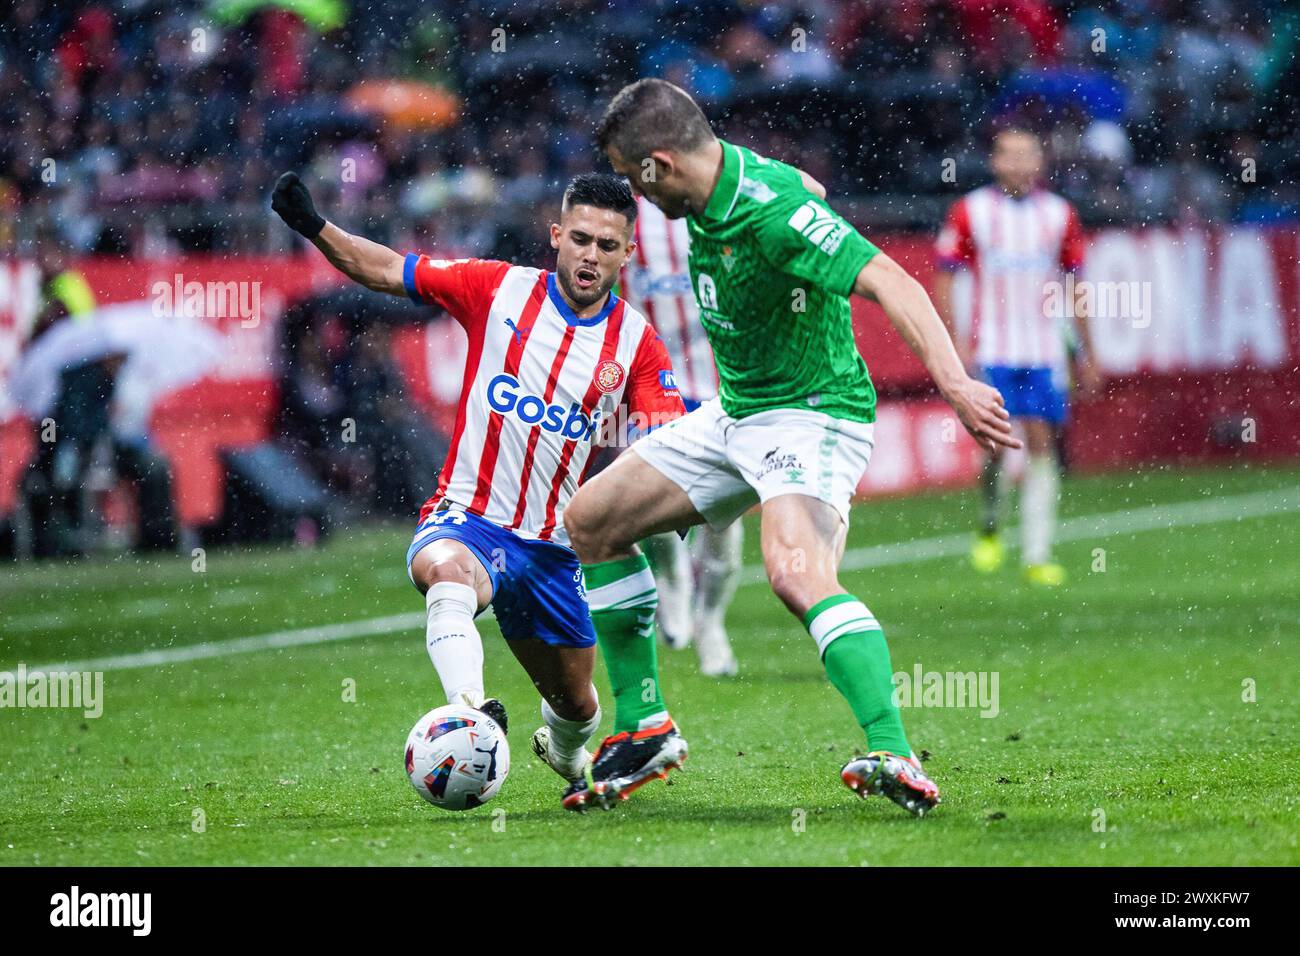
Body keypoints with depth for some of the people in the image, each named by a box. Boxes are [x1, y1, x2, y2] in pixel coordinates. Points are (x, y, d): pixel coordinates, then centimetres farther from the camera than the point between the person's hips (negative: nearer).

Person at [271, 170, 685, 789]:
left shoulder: (636, 342, 1)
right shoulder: (499, 289, -3)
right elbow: (385, 272, 2)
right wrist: (313, 227, -13)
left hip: (552, 546, 3)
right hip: (467, 519, -3)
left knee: (576, 705, 17)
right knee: (446, 570, -42)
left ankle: (562, 750, 53)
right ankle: (470, 710, -61)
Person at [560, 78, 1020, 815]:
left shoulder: (773, 214, -28)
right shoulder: (725, 174, -2)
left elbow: (889, 282, -38)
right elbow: (809, 186, 20)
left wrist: (954, 382, -50)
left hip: (812, 416, -10)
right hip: (736, 414, 10)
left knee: (798, 575, -35)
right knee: (591, 521, 12)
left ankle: (895, 757, -44)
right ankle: (645, 727, 20)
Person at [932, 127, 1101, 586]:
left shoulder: (1059, 214, 7)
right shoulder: (969, 212, -1)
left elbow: (1075, 285, 14)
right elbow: (942, 278, 3)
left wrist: (1087, 353, 13)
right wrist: (954, 340, -7)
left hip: (1044, 353, 2)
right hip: (990, 350, -2)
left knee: (1041, 445, -1)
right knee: (998, 445, -12)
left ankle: (1037, 556, 2)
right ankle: (989, 527, 15)